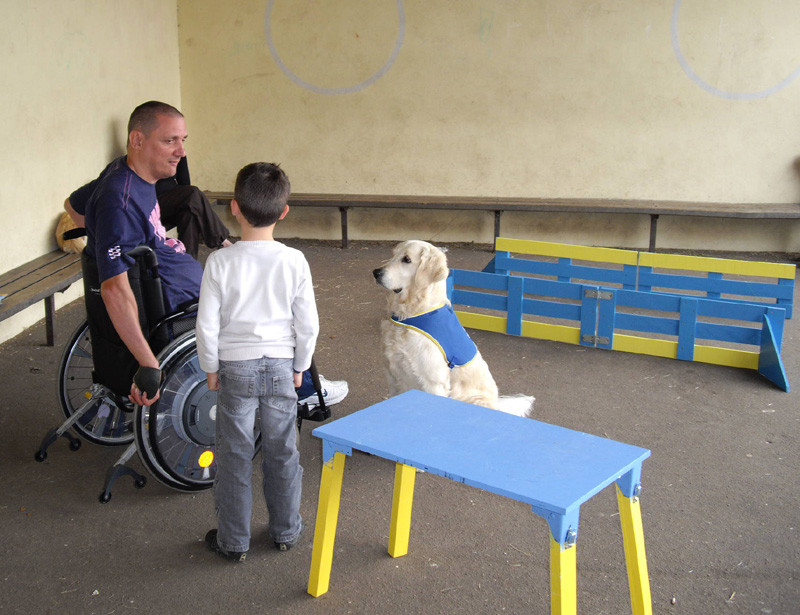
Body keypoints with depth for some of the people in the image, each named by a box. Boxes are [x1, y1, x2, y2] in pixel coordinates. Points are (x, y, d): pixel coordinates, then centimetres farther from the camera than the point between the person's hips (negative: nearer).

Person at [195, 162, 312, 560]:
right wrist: (299, 366, 11)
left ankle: (233, 541, 21)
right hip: (281, 366, 2)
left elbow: (207, 324, -10)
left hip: (236, 367, -1)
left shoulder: (220, 262, -13)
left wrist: (210, 367, 5)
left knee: (234, 456, 10)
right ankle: (285, 531, 29)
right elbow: (308, 324, -4)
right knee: (282, 452, 15)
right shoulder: (294, 261, -9)